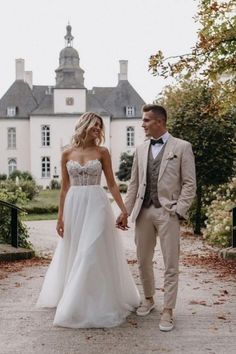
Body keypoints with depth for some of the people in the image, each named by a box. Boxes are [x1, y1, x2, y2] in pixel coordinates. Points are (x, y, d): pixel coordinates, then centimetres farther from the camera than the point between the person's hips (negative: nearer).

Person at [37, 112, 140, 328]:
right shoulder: (67, 154, 5)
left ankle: (97, 303, 8)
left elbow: (112, 184, 3)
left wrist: (124, 210, -3)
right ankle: (70, 297, 30)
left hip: (96, 206, -2)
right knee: (74, 254, 12)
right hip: (74, 206, 2)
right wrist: (60, 216, 4)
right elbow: (65, 187, 7)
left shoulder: (102, 152, 1)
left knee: (93, 253, -4)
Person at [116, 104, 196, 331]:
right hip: (143, 212, 4)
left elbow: (189, 183, -3)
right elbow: (134, 184, 13)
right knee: (143, 261, 12)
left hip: (167, 212, -4)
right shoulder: (141, 150, 12)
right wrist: (125, 211, 7)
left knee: (171, 265, 0)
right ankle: (148, 299, 32)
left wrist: (178, 209, -11)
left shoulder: (182, 147, -1)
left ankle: (168, 311, 10)